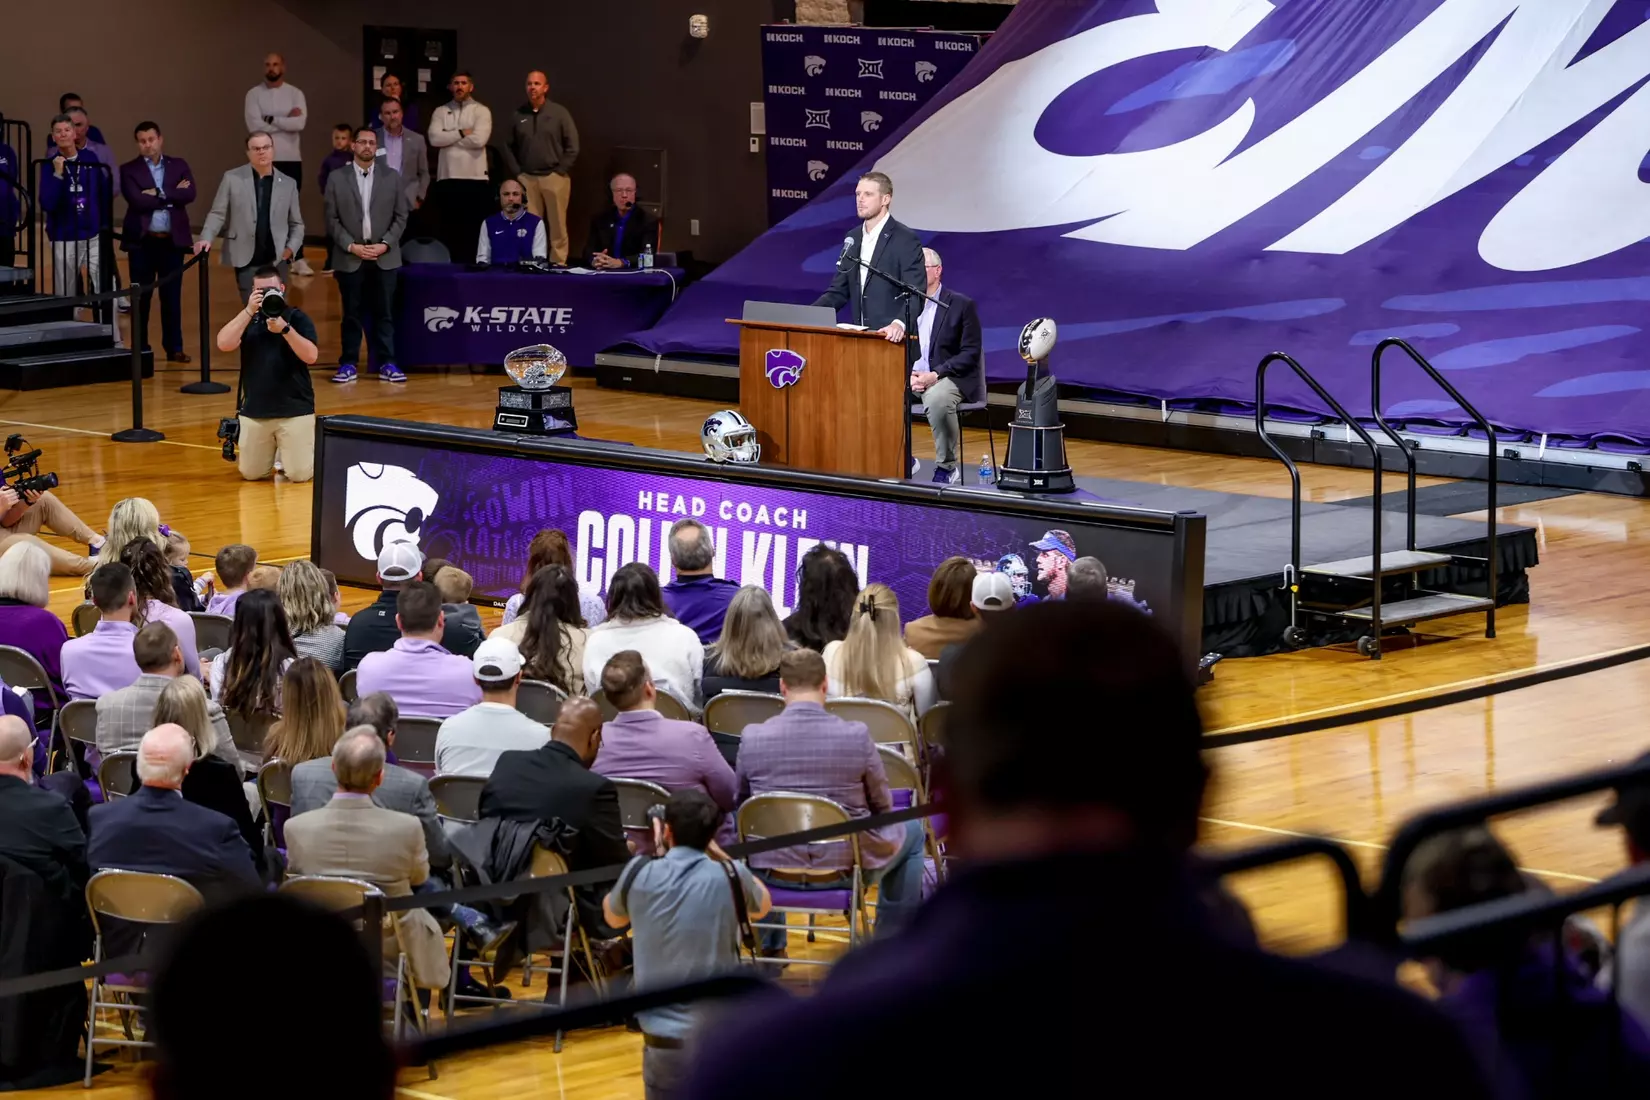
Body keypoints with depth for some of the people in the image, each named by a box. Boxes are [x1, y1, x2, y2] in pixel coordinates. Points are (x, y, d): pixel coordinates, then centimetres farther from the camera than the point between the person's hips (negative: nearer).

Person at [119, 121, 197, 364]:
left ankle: (174, 347, 11)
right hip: (142, 241, -2)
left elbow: (189, 194, -8)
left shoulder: (179, 165, 8)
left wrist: (159, 194, -13)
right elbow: (137, 201, -16)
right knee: (141, 297, 3)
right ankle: (141, 349, 10)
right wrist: (172, 195, -10)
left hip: (172, 240, 2)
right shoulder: (129, 170, 0)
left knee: (172, 296, 5)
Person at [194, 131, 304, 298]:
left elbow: (296, 223, 13)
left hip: (277, 261, 2)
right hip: (246, 260, -2)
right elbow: (218, 214, 0)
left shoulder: (288, 183, 7)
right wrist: (206, 238, -17)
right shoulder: (232, 178, 1)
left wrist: (291, 248, -3)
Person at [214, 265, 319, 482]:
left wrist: (284, 329, -25)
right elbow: (224, 344, -12)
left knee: (299, 474, -8)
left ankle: (286, 452, 26)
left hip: (295, 410, -3)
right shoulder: (248, 320, 7)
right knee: (251, 474, 4)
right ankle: (275, 451, 35)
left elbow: (311, 356, -14)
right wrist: (249, 311, -17)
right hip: (254, 411, 3)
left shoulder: (297, 318, -2)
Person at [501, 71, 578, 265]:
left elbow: (572, 146, -1)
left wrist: (560, 171, -6)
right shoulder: (519, 115, 6)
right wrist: (517, 172, 4)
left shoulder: (559, 113, 0)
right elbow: (508, 146, 12)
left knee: (557, 226, -1)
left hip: (554, 177, -2)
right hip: (527, 178, 2)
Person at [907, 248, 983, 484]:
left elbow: (970, 353, -7)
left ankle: (948, 467, -20)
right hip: (911, 377, 4)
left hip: (949, 379, -4)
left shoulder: (962, 305, -1)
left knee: (936, 400, -40)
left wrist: (935, 375, -19)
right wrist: (908, 375, -10)